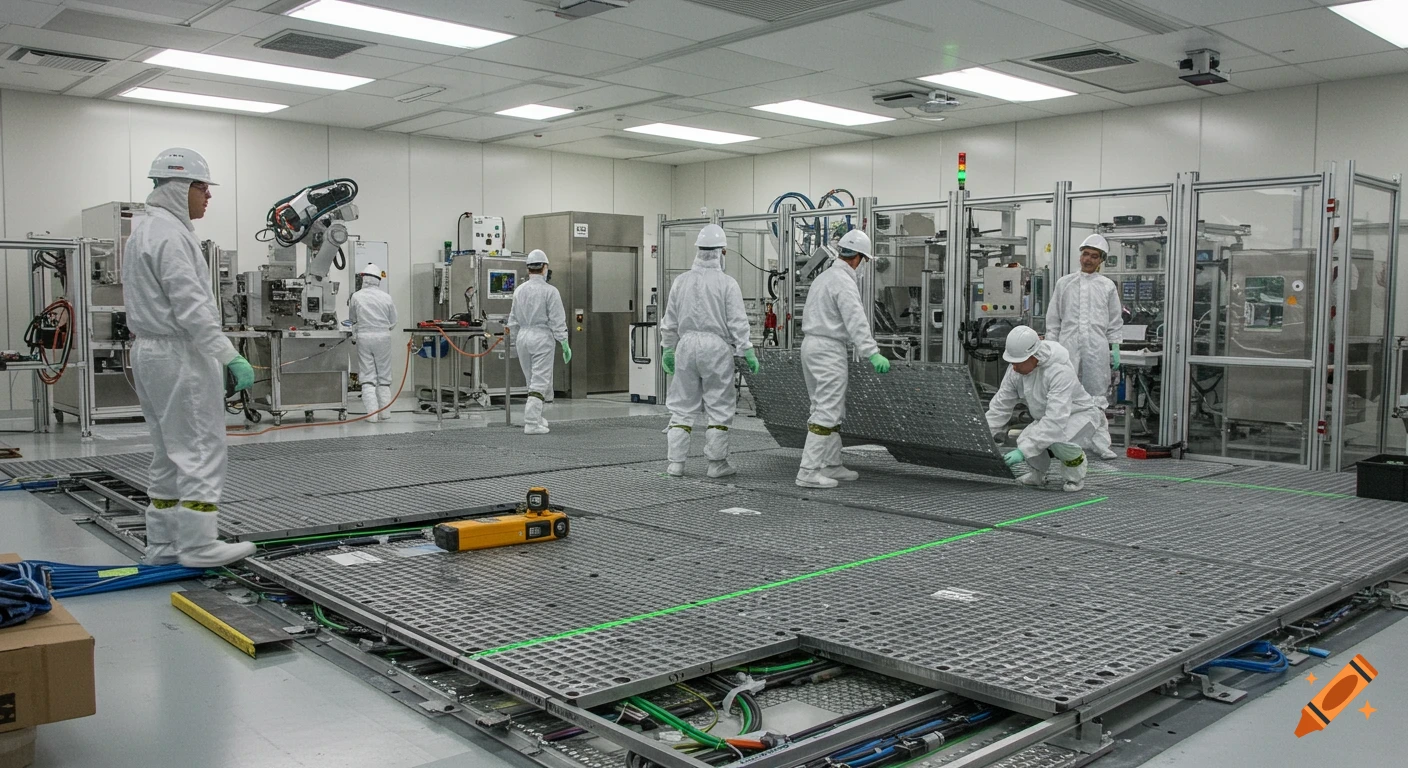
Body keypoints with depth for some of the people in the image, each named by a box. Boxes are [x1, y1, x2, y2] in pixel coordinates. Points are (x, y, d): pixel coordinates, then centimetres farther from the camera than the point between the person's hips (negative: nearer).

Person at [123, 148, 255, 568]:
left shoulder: (145, 229, 18)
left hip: (152, 350, 11)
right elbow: (191, 308, -23)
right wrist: (230, 356, -24)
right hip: (180, 354, -11)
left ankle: (163, 545, 17)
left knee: (171, 454, 13)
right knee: (202, 452, -6)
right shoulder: (171, 234, -15)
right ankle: (198, 545, -3)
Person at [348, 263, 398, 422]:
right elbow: (393, 323, 5)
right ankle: (385, 413, 13)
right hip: (383, 337, 1)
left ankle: (372, 412, -7)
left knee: (367, 378, 3)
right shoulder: (386, 297, -2)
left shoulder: (356, 297, -4)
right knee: (384, 377, 11)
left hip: (364, 337, -1)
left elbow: (352, 319, 8)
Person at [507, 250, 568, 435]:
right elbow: (557, 320, -11)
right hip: (542, 336, -6)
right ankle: (532, 423, -8)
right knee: (539, 383, -4)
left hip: (522, 336, 6)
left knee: (533, 381, 18)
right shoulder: (550, 291, -9)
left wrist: (514, 340, 22)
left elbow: (513, 320, 12)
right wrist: (564, 344, -8)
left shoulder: (519, 290, 8)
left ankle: (536, 418, 27)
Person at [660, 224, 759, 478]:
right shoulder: (727, 283, -7)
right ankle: (717, 463, 8)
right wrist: (748, 352, -1)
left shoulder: (681, 281, 5)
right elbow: (738, 323, -8)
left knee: (682, 407, 9)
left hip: (686, 344, 4)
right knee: (719, 408, 5)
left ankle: (675, 462, 9)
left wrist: (668, 349, 21)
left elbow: (670, 321, 11)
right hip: (716, 346, -4)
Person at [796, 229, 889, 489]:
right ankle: (808, 472, -11)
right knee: (827, 412, -9)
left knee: (830, 410, 16)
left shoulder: (823, 277, 17)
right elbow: (856, 320, -24)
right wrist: (872, 353, -31)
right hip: (829, 349, -10)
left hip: (811, 344, 10)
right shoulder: (844, 282, -14)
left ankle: (832, 465, 21)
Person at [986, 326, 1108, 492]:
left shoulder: (1060, 371, -36)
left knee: (1057, 441, -36)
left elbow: (1055, 419, -42)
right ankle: (1038, 474, 12)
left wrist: (1024, 450, -45)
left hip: (1081, 415, -6)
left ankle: (1076, 476, -4)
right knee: (1024, 441, -21)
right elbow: (1000, 407, -7)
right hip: (1049, 417, 6)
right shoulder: (1016, 370, -14)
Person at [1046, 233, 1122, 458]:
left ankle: (1101, 444, 5)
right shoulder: (1064, 283, 11)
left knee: (1097, 396, 2)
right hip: (1068, 346, 0)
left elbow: (1115, 322, 11)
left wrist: (1115, 349, 3)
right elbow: (1053, 319, 10)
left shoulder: (1107, 286, 10)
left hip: (1097, 348, 0)